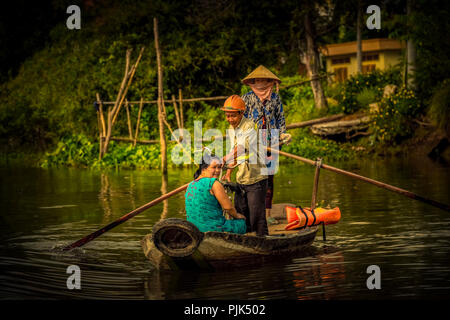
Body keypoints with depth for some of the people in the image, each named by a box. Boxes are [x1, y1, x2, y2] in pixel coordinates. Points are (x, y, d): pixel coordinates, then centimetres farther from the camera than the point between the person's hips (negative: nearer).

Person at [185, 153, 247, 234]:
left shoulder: (190, 185, 10)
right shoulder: (214, 183, -14)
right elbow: (228, 207, -11)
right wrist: (236, 215, 9)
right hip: (212, 228, -8)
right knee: (241, 222, 14)